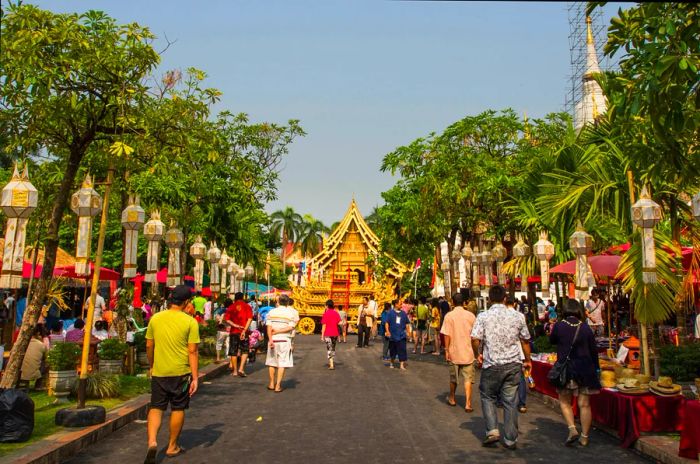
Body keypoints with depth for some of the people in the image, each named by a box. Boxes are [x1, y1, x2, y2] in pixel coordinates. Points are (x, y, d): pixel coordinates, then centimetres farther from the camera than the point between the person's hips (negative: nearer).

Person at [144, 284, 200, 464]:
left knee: (156, 408, 12)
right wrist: (195, 377, -8)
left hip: (159, 372, 2)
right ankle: (172, 447, 24)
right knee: (178, 409, 13)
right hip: (181, 373, -2)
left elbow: (149, 346, 6)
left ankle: (152, 442, -8)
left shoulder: (155, 318, -1)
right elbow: (192, 351, -12)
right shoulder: (190, 322, -11)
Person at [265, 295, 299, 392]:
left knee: (271, 362, 16)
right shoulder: (292, 313, 0)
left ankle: (272, 383, 25)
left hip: (273, 340, 2)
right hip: (284, 340, -2)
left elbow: (269, 327, -7)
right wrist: (277, 331, -5)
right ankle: (278, 386, 2)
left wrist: (270, 339, -13)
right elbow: (290, 327, -10)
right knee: (282, 363, 3)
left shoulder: (271, 312, 4)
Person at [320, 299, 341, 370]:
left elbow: (324, 325, -10)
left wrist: (322, 335, -5)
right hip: (335, 334, 5)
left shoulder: (326, 314, -9)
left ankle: (331, 365, -9)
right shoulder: (336, 313, 4)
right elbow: (339, 323, 4)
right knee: (333, 349, 19)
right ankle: (333, 363, 26)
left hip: (328, 334, -5)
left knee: (329, 349, -2)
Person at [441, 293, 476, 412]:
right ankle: (468, 404, -2)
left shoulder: (449, 315, -8)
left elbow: (447, 335, -10)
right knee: (467, 379, 4)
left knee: (453, 377, 16)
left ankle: (452, 399, 33)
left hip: (454, 352, 0)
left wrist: (446, 350, -3)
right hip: (468, 352, 1)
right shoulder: (471, 315, -3)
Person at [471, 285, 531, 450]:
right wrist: (527, 360, 24)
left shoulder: (483, 316, -8)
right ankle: (511, 439, 16)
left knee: (488, 397, 16)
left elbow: (475, 339, -13)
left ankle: (492, 431, 4)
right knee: (510, 401, 9)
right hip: (513, 364, 2)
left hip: (491, 365, -2)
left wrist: (478, 354, 7)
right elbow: (525, 340, 10)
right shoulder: (518, 316, 1)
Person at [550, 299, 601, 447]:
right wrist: (596, 368, 15)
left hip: (565, 368, -2)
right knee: (584, 404, 8)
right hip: (585, 369, 2)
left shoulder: (559, 325, -8)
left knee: (564, 401, 12)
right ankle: (584, 437, 12)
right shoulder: (585, 328, -2)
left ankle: (572, 429, -5)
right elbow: (593, 350, 4)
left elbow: (551, 340, 10)